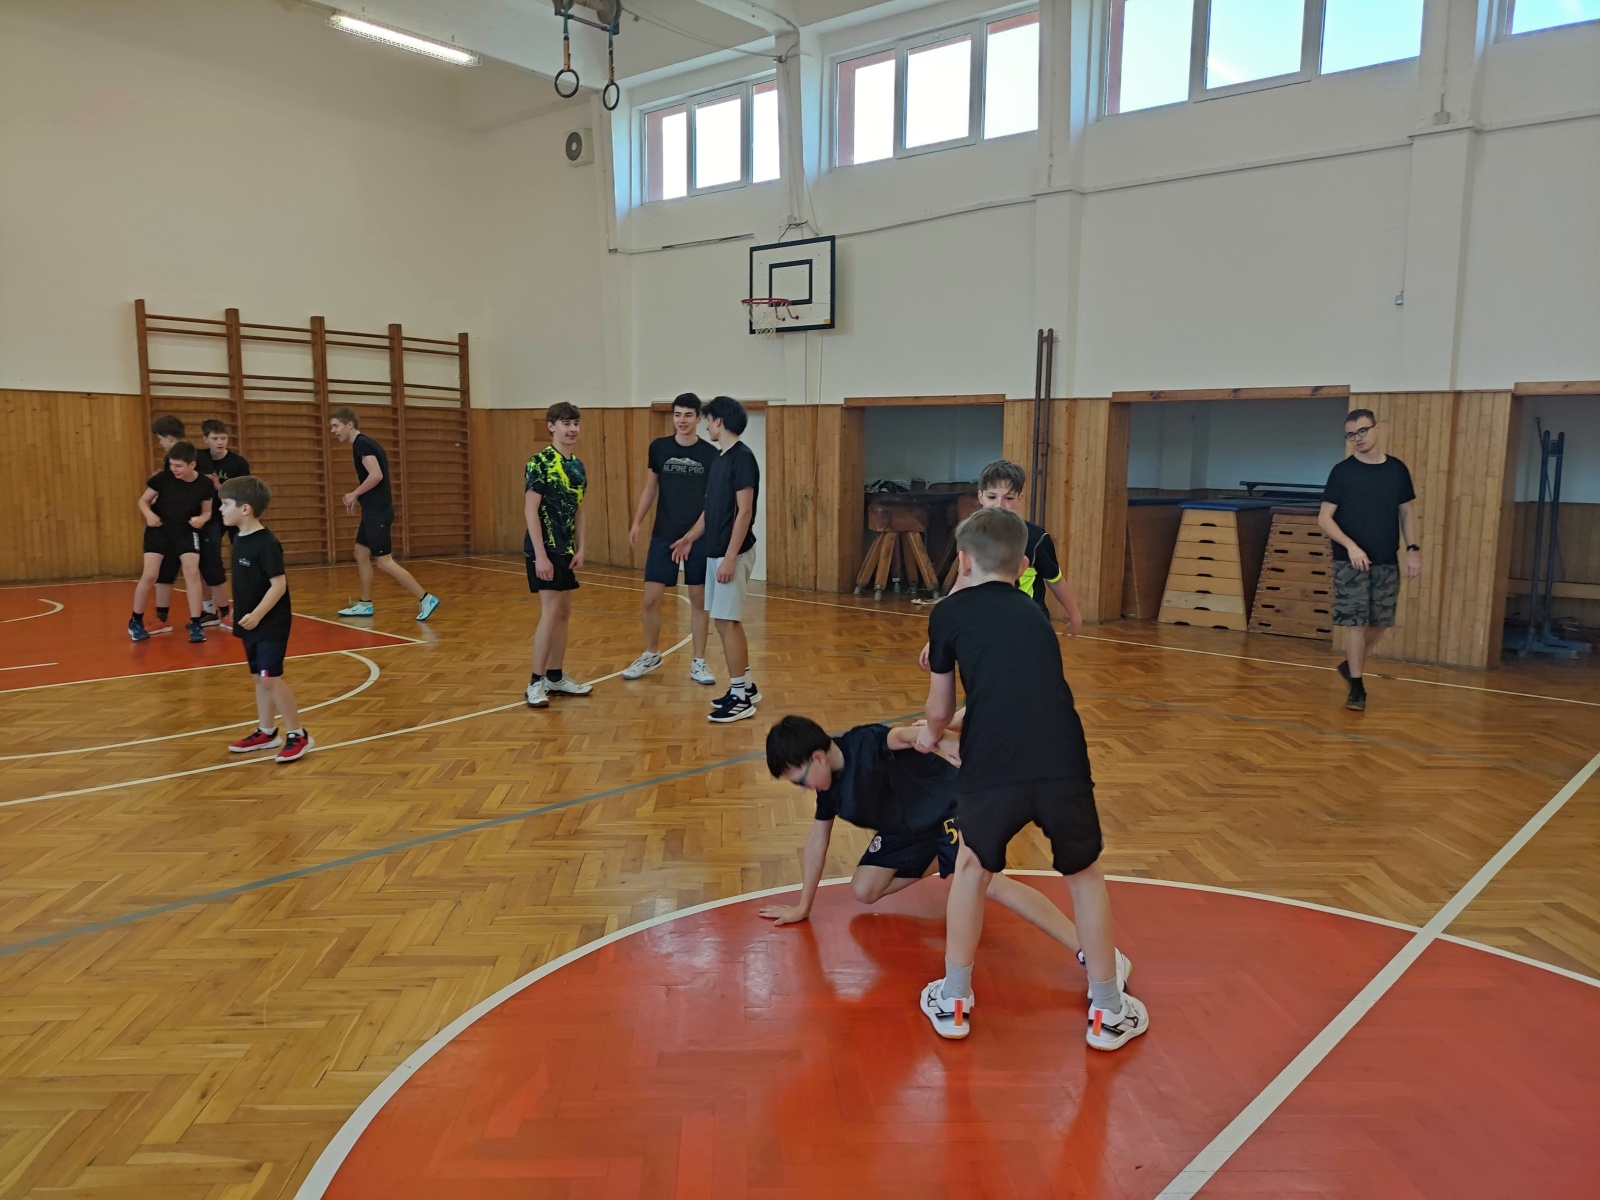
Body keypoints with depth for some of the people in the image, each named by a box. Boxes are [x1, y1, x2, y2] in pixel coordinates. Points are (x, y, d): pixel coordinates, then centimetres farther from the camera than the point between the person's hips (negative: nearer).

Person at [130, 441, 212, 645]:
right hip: (159, 529, -1)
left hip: (186, 531, 1)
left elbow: (207, 511, 2)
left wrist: (202, 519, -21)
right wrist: (148, 514, -23)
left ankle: (195, 624, -2)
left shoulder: (204, 484, -12)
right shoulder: (163, 477, -15)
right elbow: (143, 500, -3)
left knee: (192, 572, -12)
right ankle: (135, 621, 14)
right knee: (150, 575, -7)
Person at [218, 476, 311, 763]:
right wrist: (243, 616, 18)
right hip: (250, 623, 9)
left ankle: (298, 735, 1)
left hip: (270, 624, -9)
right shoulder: (239, 538, 7)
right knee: (259, 677, 15)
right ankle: (266, 732, 25)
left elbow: (279, 584, -22)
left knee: (271, 678, -9)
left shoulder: (266, 544, -20)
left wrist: (257, 615, -27)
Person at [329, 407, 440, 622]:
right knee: (361, 554, 16)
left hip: (377, 511, -10)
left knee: (384, 561, -8)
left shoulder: (361, 443, -14)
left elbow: (376, 475, -25)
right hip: (374, 510, 10)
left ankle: (425, 598, -8)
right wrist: (358, 497, 12)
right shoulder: (364, 443, 16)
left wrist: (354, 494, -13)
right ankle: (365, 604, 24)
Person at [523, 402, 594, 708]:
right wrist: (540, 554, -20)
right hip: (544, 550, -8)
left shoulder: (577, 465, 10)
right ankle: (536, 682, -1)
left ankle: (555, 677, 21)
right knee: (550, 613, -10)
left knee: (563, 613, 11)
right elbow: (530, 510, -16)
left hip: (566, 550, 8)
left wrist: (580, 549, 8)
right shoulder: (539, 462, -12)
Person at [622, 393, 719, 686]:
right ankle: (651, 654, 23)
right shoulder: (659, 447, 2)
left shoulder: (710, 453, -3)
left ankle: (698, 662, 16)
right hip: (664, 536, 2)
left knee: (699, 600, 4)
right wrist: (637, 522, 2)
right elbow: (650, 488, 9)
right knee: (651, 599, 2)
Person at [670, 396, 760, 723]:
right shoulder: (720, 459, 13)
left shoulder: (742, 457, -15)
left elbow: (744, 512, -19)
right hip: (715, 552, 9)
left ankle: (740, 697, 2)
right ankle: (746, 687, 24)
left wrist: (730, 557, -22)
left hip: (732, 554, -9)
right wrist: (690, 537, 23)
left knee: (728, 622, -6)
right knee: (726, 622, 13)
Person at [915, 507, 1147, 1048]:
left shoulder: (948, 613, 11)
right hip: (1064, 765, 3)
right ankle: (1107, 1011, 33)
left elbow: (941, 708, 17)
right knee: (1084, 873, 25)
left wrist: (931, 734, 40)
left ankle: (953, 1000, 31)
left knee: (972, 867, 24)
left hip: (992, 769, -2)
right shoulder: (1033, 611, 23)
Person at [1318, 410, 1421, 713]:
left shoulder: (1397, 469, 6)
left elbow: (1406, 512, 14)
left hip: (1387, 562, 4)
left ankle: (1351, 665, 33)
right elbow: (1324, 518, -7)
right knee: (1355, 623, -5)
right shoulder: (1342, 471, -4)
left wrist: (1413, 549, 3)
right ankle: (1357, 686, 4)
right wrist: (1350, 545, -20)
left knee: (1379, 622, 10)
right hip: (1350, 561, -4)